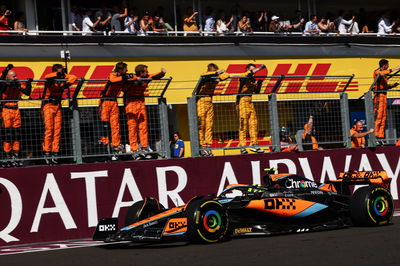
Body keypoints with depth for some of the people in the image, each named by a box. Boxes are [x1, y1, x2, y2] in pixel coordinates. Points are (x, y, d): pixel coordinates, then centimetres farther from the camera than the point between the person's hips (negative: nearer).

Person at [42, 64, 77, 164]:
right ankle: (47, 153, -8)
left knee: (57, 131, 2)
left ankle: (55, 154, 5)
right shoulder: (50, 80, -8)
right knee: (49, 130, -10)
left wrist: (66, 84, -16)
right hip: (48, 106, -5)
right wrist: (58, 73, -27)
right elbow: (47, 77, -30)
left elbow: (73, 77, -3)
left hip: (58, 106, 5)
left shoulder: (63, 78, 5)